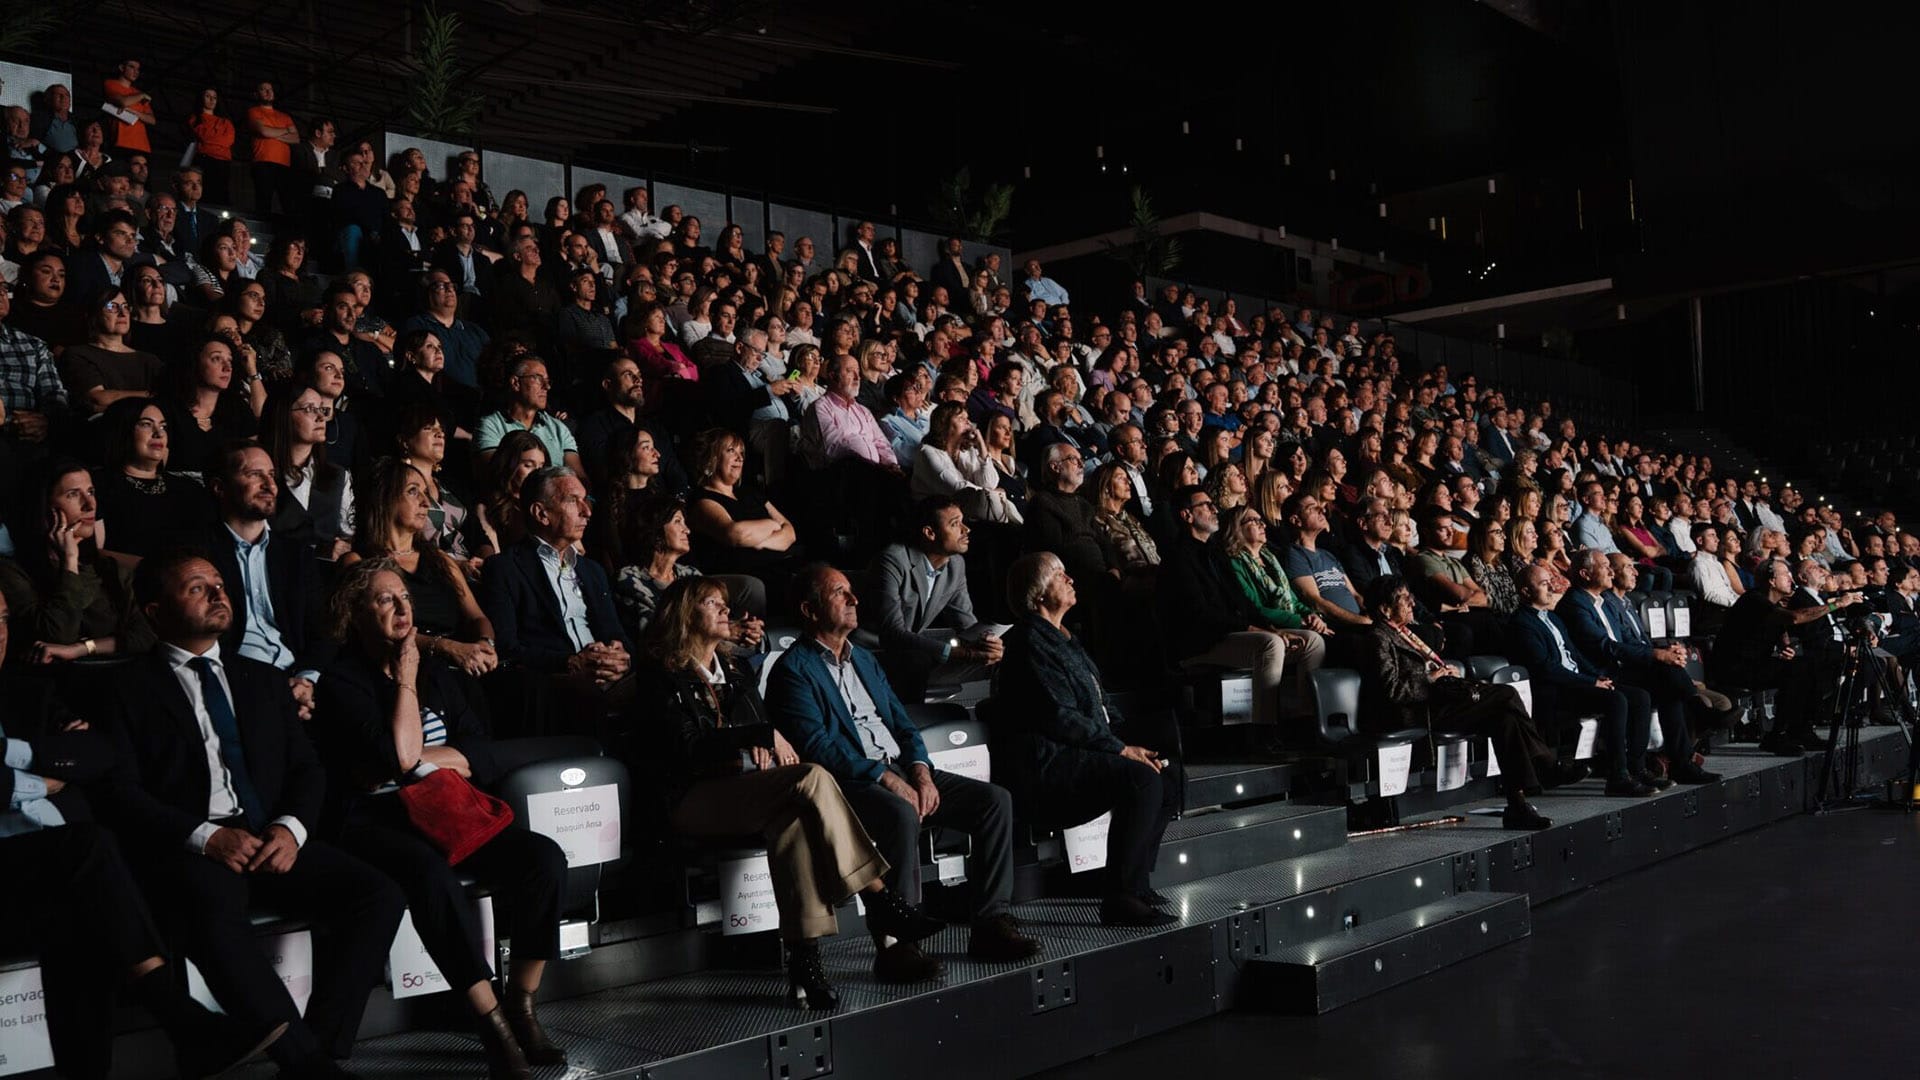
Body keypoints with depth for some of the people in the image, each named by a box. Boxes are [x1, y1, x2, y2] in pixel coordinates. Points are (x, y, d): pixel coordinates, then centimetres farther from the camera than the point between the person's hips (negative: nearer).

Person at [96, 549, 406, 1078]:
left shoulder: (263, 680, 23)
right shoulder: (128, 689, 9)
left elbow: (305, 768, 16)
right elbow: (119, 791, -2)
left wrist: (291, 827, -6)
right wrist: (205, 836, -17)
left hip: (272, 839, 5)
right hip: (185, 849, -4)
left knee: (378, 894, -21)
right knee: (214, 916, -39)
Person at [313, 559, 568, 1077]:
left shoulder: (435, 670, 14)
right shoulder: (341, 681, -3)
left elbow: (483, 759, 6)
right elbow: (399, 755, -17)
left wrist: (413, 761, -9)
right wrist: (406, 680, -7)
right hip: (374, 823, -5)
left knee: (543, 857, -20)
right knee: (432, 873, -39)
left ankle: (521, 1005, -12)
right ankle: (493, 1023, -30)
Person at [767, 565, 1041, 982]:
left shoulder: (865, 659, 24)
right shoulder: (792, 669, -2)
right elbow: (817, 746, -14)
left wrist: (921, 774, -1)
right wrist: (887, 779, -20)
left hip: (901, 771, 8)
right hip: (848, 783, -8)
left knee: (995, 800, -9)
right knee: (901, 815, -39)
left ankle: (990, 924, -8)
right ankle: (895, 945, -32)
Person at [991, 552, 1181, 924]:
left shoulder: (1063, 636, 21)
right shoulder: (1031, 641, -12)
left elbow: (1096, 703, 23)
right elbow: (1060, 717, -19)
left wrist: (1123, 744, 7)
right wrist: (1121, 749, -13)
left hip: (1073, 754, 10)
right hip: (1043, 765, -10)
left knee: (1169, 773, 3)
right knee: (1141, 779, -26)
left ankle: (1135, 878, 7)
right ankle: (1121, 899, -23)